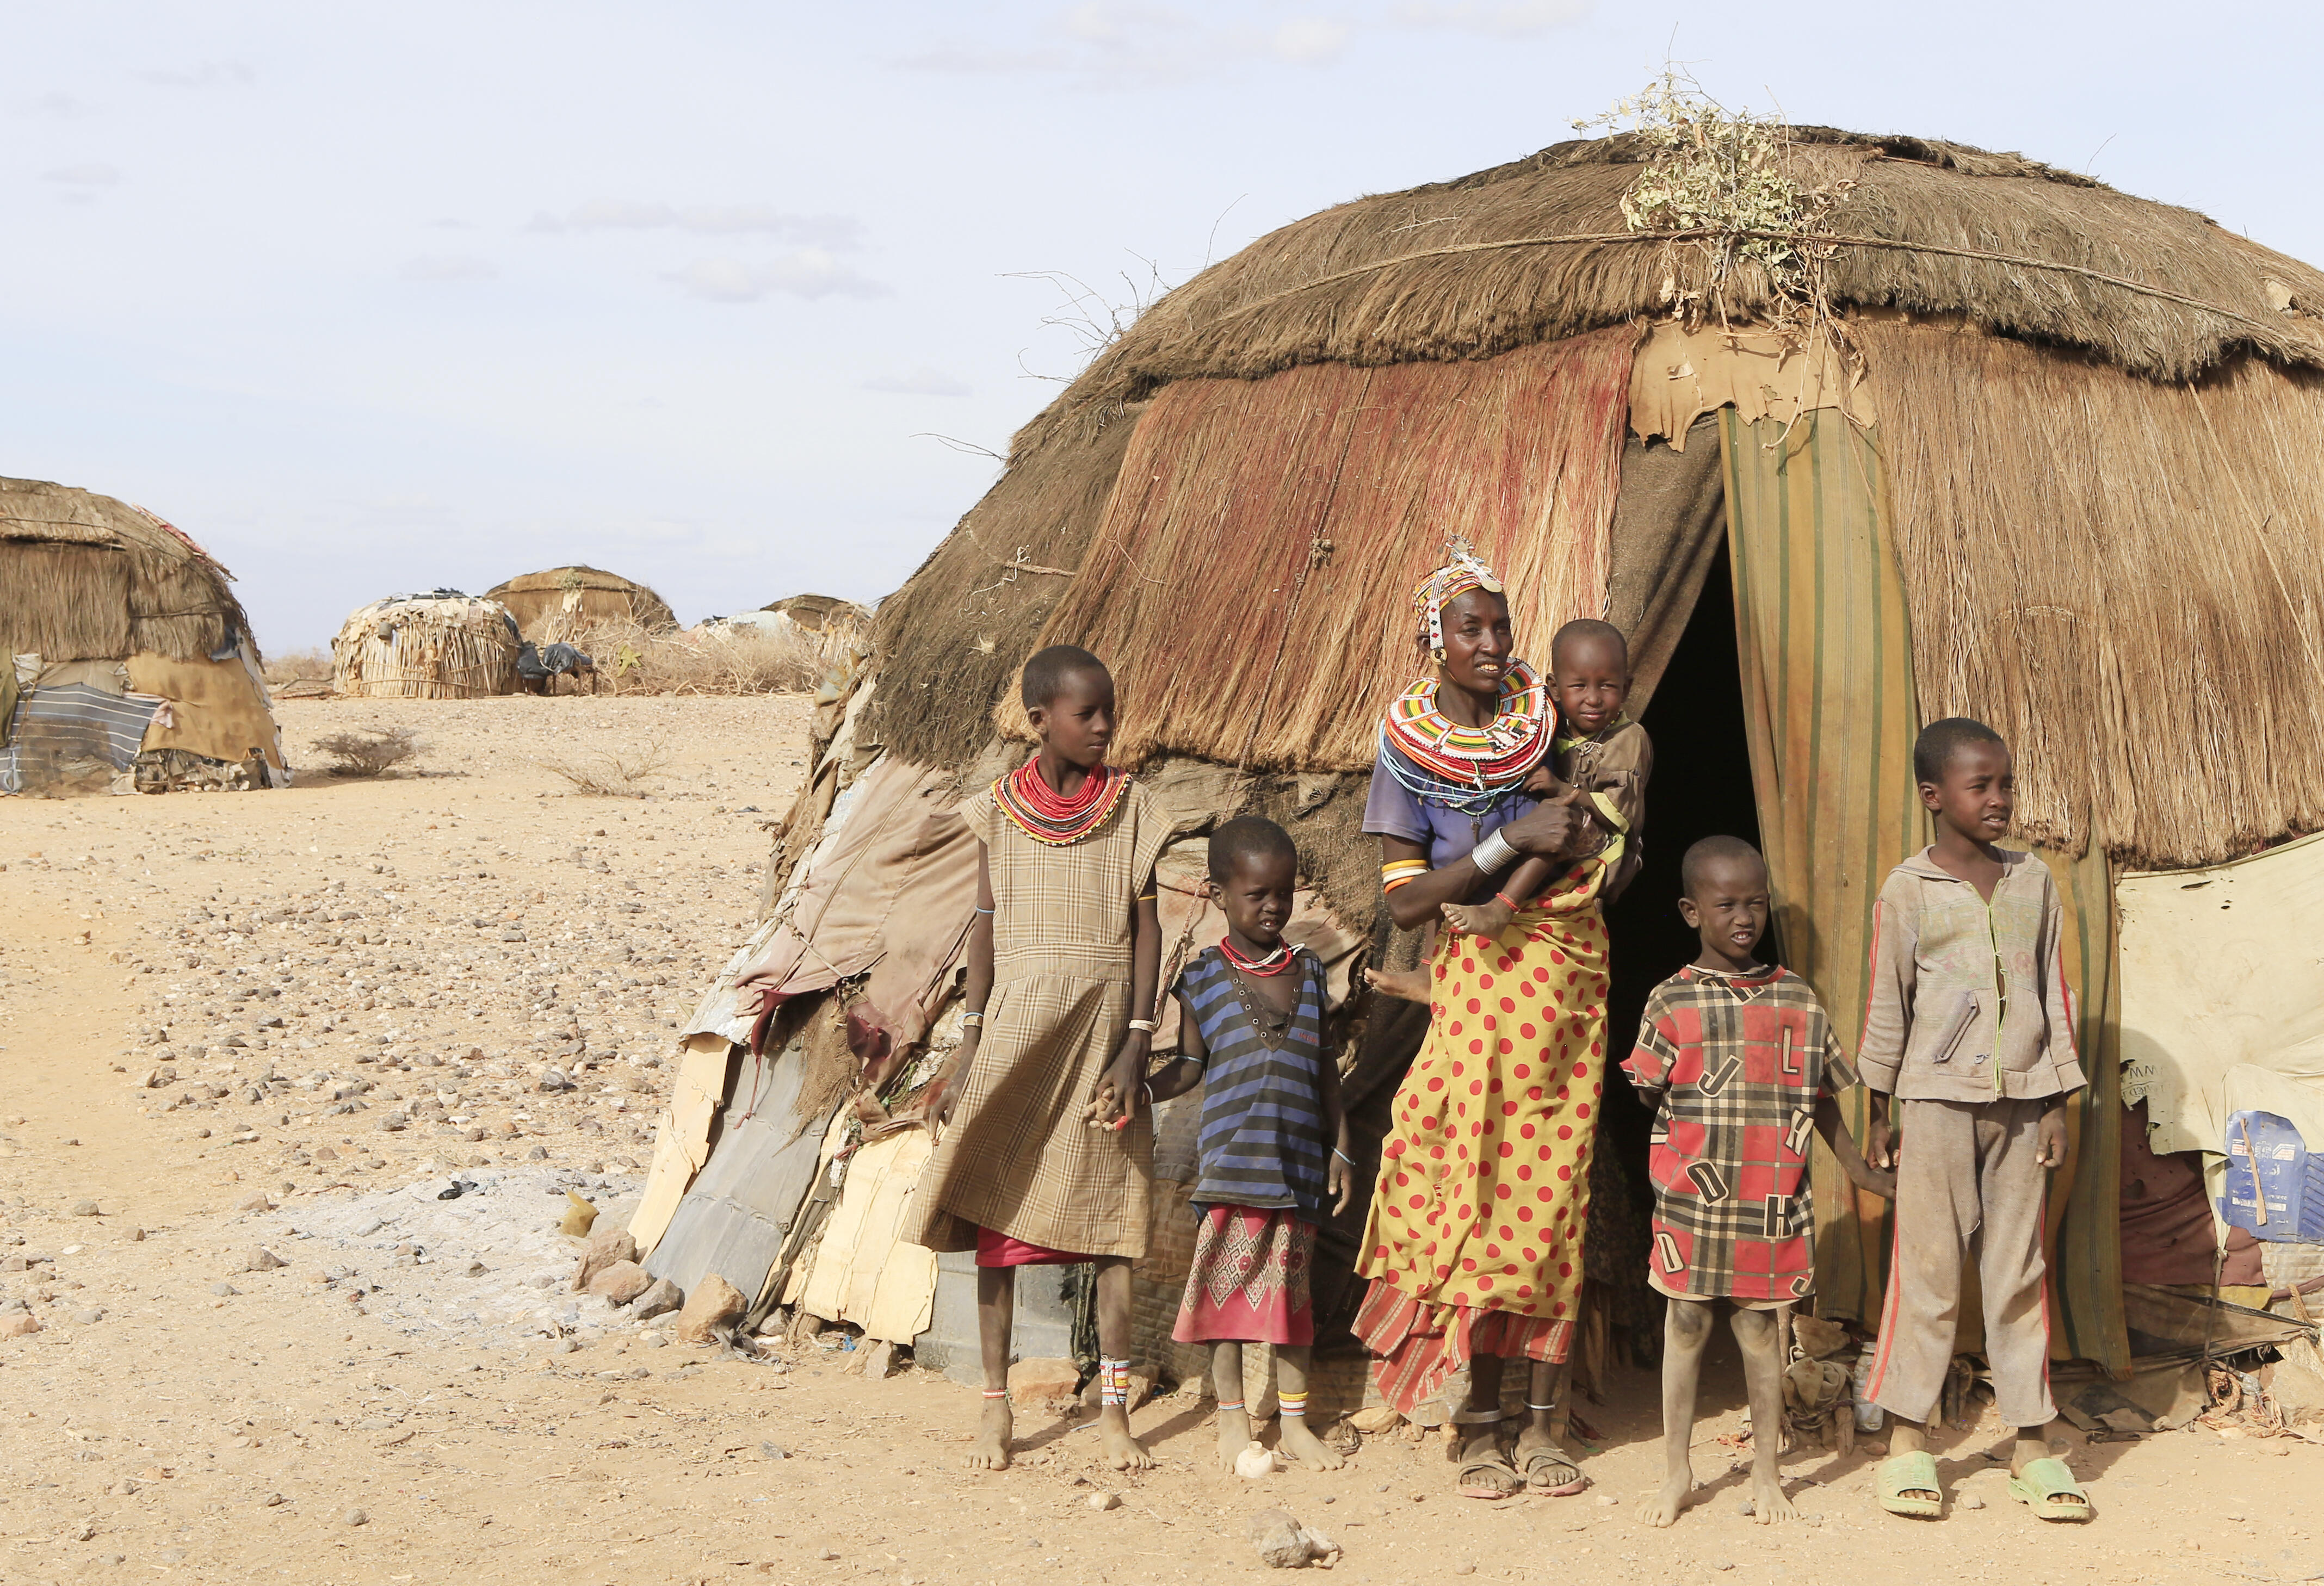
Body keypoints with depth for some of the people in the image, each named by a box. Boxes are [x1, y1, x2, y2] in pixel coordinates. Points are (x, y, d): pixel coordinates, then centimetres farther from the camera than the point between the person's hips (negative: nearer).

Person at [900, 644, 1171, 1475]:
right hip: (1017, 1024, 0)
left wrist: (1138, 1041, -6)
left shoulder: (1129, 804, 1)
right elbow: (985, 925, 5)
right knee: (995, 1215, 2)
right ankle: (996, 1404, 14)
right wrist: (969, 1044, 1)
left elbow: (1146, 926, 1)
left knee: (1109, 1217, 2)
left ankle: (1114, 1407, 10)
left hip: (1101, 1027, 0)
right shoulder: (1001, 809, 2)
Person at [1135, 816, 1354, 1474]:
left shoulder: (1307, 970, 10)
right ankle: (1232, 1416, 12)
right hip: (1232, 1157, -2)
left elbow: (1323, 1065, 14)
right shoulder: (1204, 978, 2)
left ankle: (1295, 1420, 17)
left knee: (1290, 1284, 8)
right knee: (1229, 1280, 0)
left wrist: (1340, 1148, 11)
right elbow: (1191, 1065, 6)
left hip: (1299, 1160, 3)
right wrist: (1136, 1093, -10)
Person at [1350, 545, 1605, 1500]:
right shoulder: (1410, 750, -4)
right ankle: (1478, 1427, 3)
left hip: (1572, 970, 3)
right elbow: (1403, 901, -10)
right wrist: (1514, 838, -18)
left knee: (1553, 1192, 3)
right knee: (1477, 1187, -5)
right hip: (1482, 970, -3)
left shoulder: (1545, 719, 5)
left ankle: (1539, 1421, 8)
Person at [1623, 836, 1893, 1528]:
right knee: (1685, 1322, 7)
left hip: (1772, 1203, 1)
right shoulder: (1674, 1002, -2)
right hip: (1692, 1199, -1)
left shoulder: (1797, 999, 5)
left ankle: (1766, 1473, 18)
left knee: (1760, 1326, 6)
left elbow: (1821, 1099, 13)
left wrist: (1861, 1170, 15)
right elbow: (1651, 1091, 0)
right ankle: (1676, 1469, 19)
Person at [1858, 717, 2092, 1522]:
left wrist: (2058, 1102, 7)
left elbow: (2055, 996, 10)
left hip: (2021, 1100, 3)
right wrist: (1879, 1110, 4)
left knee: (2020, 1269, 6)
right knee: (1928, 1267, -1)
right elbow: (1887, 1007, 2)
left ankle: (2033, 1444, 11)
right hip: (1938, 1097, -3)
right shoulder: (1908, 890, -3)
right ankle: (1909, 1442, 7)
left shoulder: (2034, 882, 7)